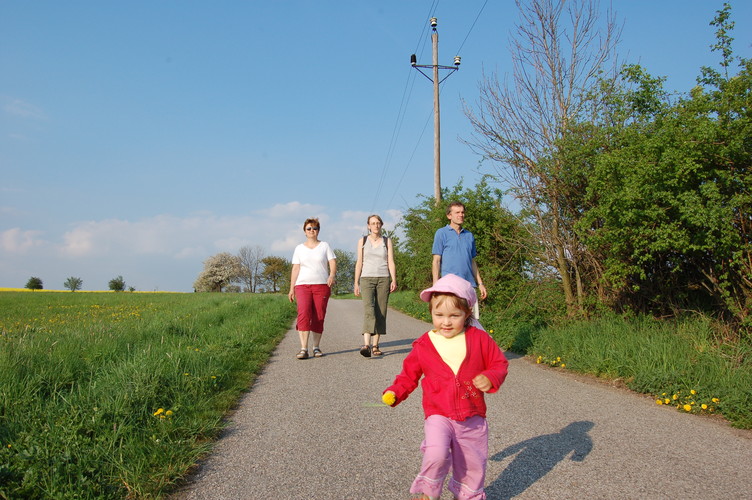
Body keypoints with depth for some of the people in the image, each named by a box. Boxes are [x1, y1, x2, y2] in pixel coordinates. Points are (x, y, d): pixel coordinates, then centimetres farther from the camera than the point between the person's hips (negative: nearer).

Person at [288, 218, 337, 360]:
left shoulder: (325, 246, 10)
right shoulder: (299, 248, 13)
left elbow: (333, 263, 1)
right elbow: (295, 269, 10)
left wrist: (332, 275, -20)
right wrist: (291, 288, 4)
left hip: (322, 285, 0)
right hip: (302, 285, 0)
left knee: (319, 317, -2)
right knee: (303, 314, -18)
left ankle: (316, 347, 11)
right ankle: (303, 349, -20)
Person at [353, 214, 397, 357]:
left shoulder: (387, 241, 11)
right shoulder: (362, 241, 10)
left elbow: (391, 262, 5)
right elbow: (359, 263, 9)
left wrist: (394, 280, -7)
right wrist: (356, 283, 4)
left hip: (383, 279, 2)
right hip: (367, 279, -1)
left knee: (381, 312, -1)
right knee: (368, 309, -19)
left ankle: (375, 346, 7)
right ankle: (366, 344, -31)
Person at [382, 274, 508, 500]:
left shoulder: (480, 339, -4)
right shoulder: (423, 345, -3)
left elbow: (499, 363, 4)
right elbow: (409, 374, 8)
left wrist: (490, 379, -17)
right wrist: (395, 392, -7)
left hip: (473, 417, 2)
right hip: (439, 415, -1)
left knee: (473, 464, 13)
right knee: (436, 454, -24)